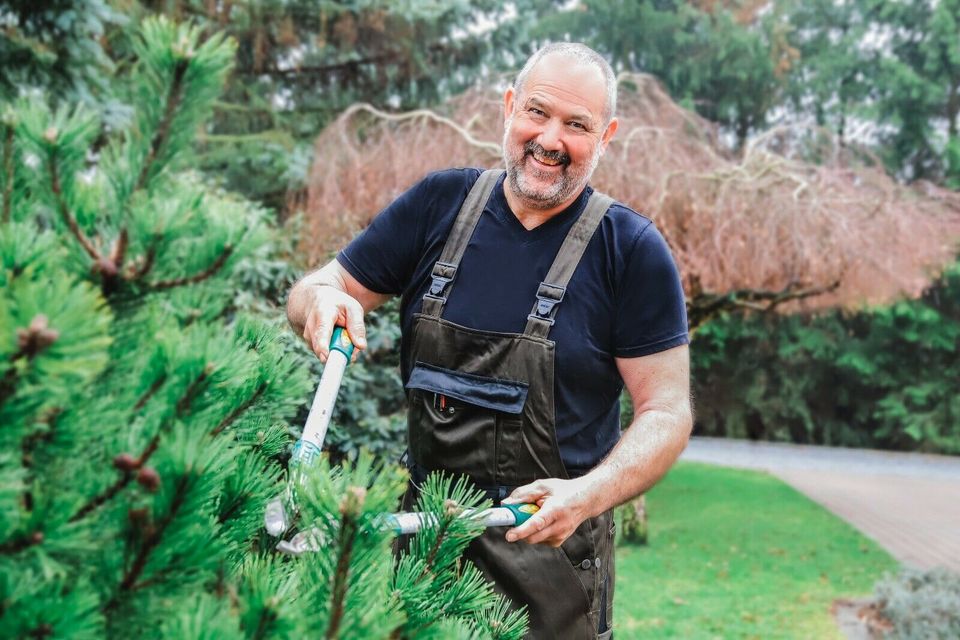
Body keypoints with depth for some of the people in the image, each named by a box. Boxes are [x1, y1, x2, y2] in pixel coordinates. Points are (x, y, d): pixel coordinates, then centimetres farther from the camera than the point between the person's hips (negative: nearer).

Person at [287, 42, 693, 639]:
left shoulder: (632, 249, -9)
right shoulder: (440, 202, 0)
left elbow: (667, 412, -9)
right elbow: (312, 291, 6)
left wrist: (587, 495, -24)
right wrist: (323, 300, -18)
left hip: (551, 547, -2)